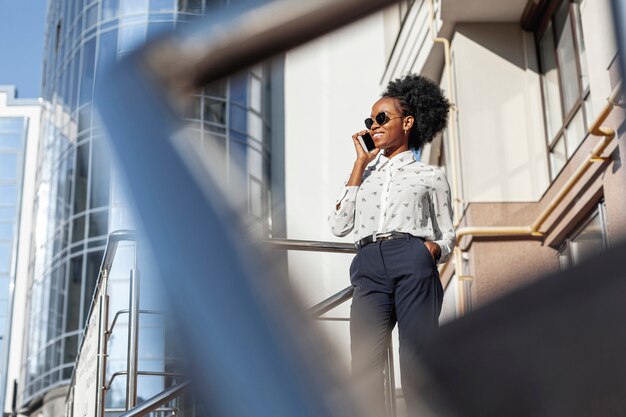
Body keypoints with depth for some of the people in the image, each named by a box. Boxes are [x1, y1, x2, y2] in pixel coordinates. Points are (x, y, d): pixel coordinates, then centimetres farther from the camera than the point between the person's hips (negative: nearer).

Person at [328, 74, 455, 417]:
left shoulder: (431, 176, 18)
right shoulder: (365, 172, 26)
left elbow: (447, 234, 18)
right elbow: (339, 225, 13)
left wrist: (434, 250, -7)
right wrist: (360, 165, 15)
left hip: (413, 265, -2)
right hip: (369, 269, 2)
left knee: (416, 366, -11)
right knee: (364, 367, -14)